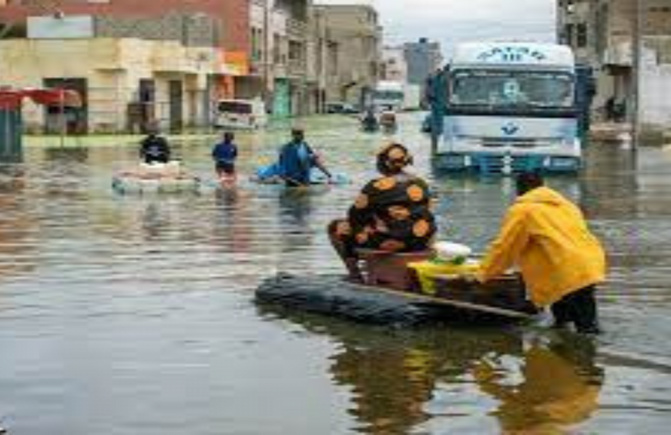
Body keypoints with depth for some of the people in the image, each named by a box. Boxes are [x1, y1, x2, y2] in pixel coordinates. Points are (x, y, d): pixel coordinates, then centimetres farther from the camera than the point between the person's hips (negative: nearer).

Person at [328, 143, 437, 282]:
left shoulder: (375, 187, -13)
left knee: (336, 227, 14)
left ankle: (355, 275, 14)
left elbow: (357, 215, -4)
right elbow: (426, 213, 15)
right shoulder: (421, 184, 4)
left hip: (386, 242, -6)